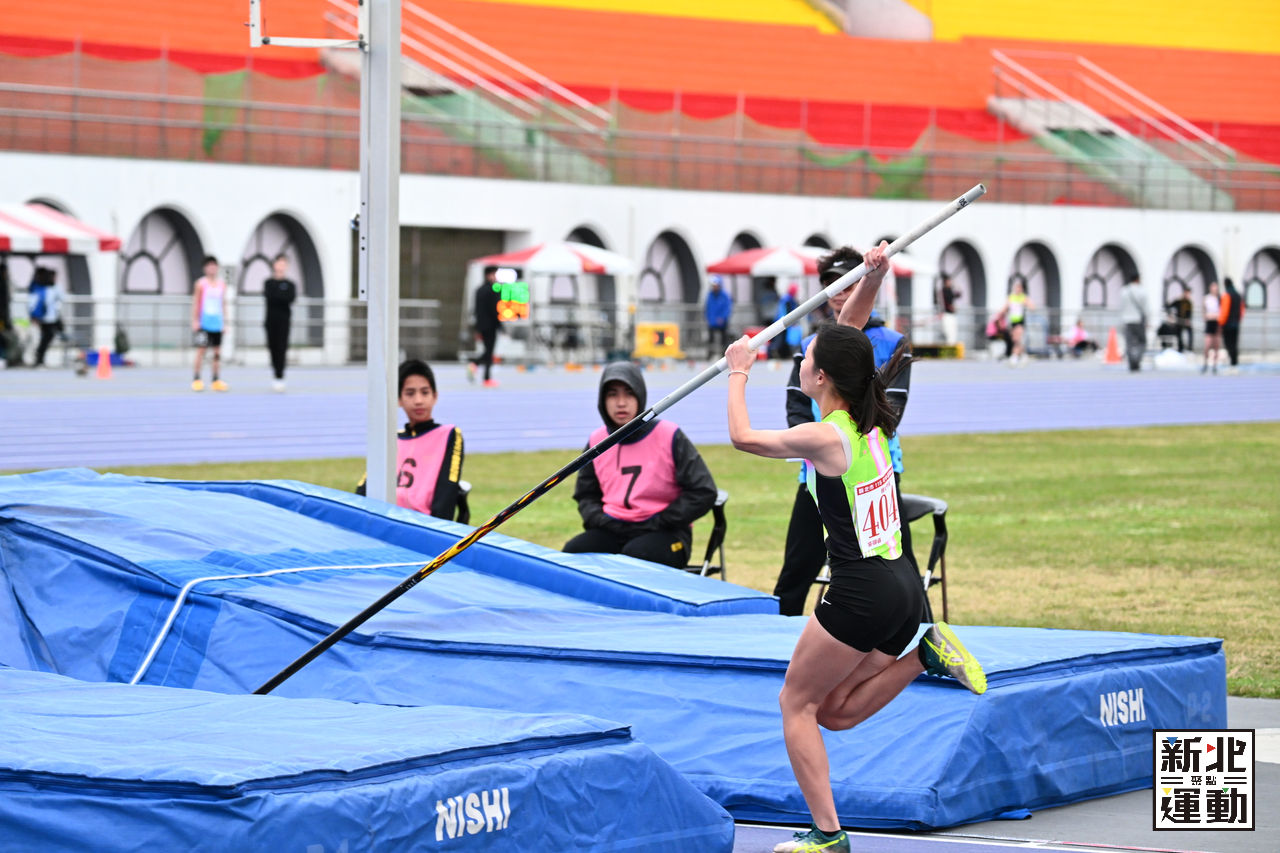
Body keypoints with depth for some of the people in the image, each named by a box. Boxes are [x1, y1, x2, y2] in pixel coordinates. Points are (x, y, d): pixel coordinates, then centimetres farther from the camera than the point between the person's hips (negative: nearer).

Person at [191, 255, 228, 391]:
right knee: (201, 349, -6)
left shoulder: (222, 284, 10)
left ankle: (215, 380, 9)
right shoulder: (201, 283, -1)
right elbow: (196, 302, 0)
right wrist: (195, 320, -5)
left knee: (217, 351, 3)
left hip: (217, 323, 4)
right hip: (204, 323, -4)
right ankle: (196, 379, -1)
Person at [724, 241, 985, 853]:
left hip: (861, 595, -8)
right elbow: (850, 331, 16)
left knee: (796, 701, 7)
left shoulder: (825, 438, -15)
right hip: (901, 588, 8)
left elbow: (742, 437, -2)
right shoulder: (869, 420, 7)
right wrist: (874, 276, 5)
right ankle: (924, 654, 4)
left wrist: (738, 374, 11)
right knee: (835, 712, 20)